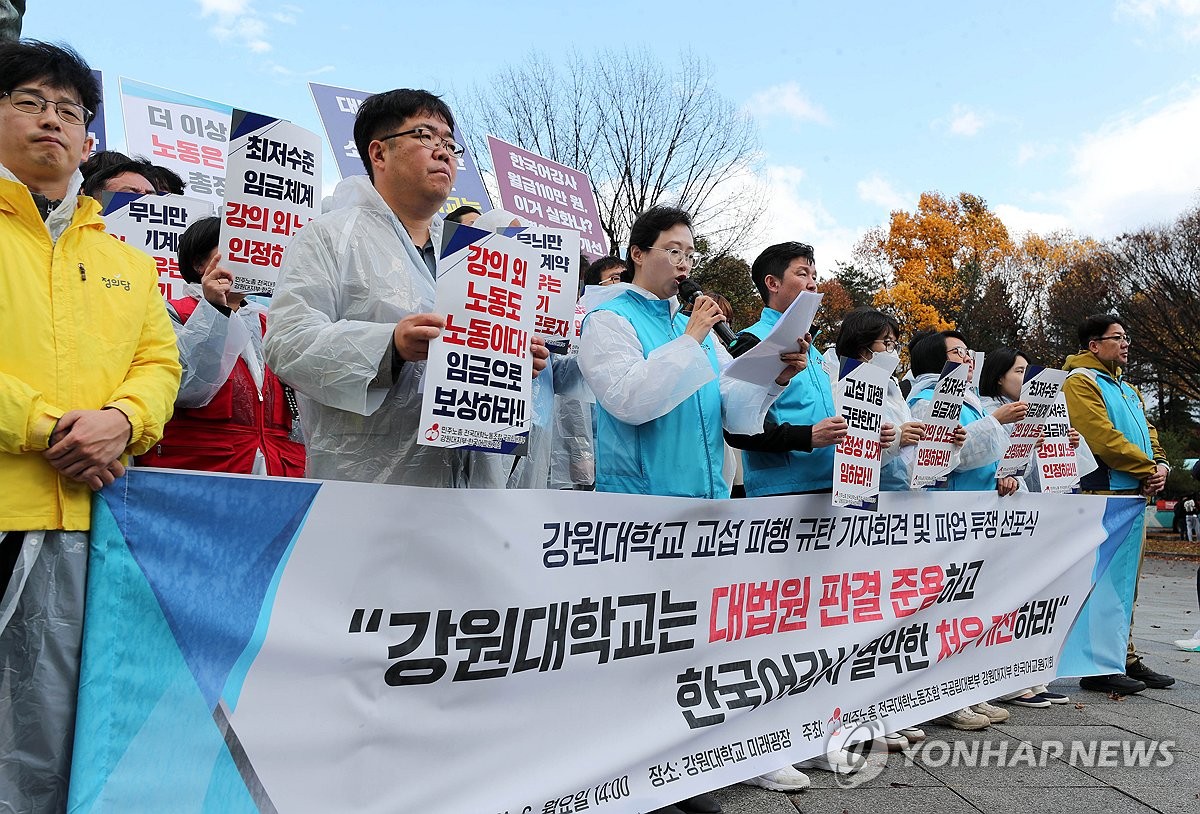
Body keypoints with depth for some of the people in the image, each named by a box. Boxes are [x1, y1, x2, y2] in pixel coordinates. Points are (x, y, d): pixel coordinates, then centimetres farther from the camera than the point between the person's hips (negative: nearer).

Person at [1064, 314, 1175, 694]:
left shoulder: (1127, 388, 22)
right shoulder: (1080, 382, -7)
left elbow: (1147, 432, 20)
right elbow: (1103, 438, -17)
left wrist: (1160, 465, 0)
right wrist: (1147, 470, -10)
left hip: (1135, 494, 9)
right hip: (1104, 494, -9)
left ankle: (1125, 659, 21)